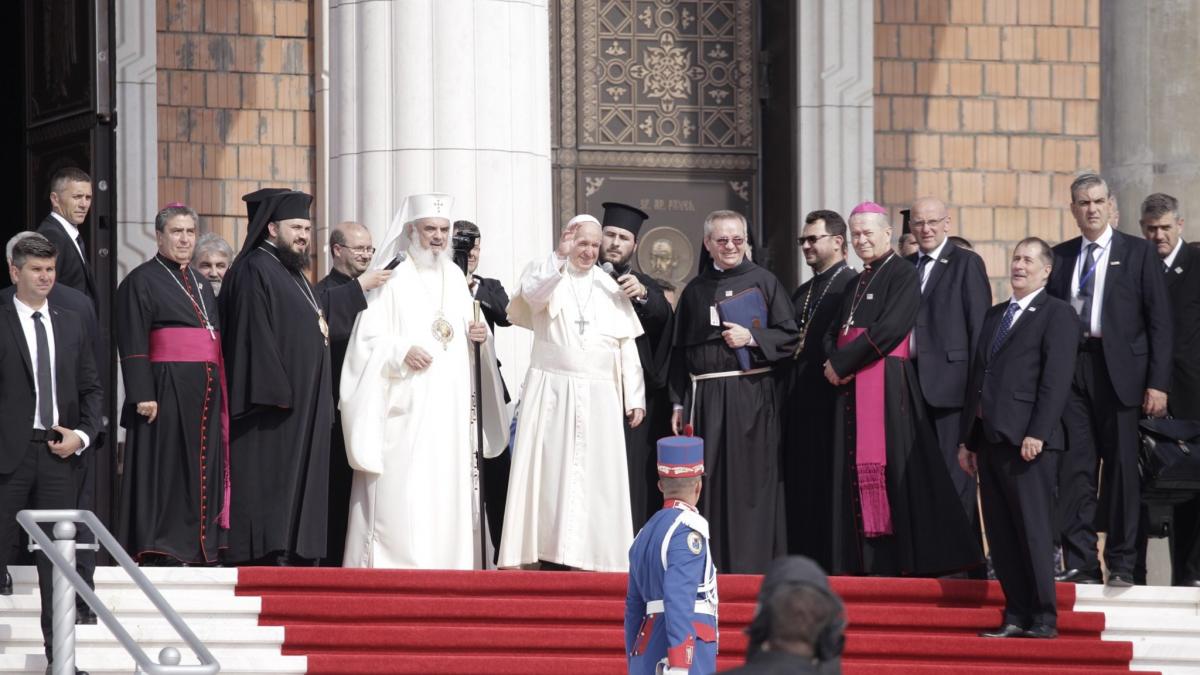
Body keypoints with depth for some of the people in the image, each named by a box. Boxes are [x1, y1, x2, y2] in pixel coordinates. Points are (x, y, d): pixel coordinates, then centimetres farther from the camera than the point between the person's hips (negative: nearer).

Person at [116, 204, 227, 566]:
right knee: (166, 468, -7)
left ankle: (199, 547, 9)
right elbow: (133, 345, -11)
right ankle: (162, 549, -6)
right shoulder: (142, 281, -3)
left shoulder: (200, 285, 19)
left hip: (204, 393, 7)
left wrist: (218, 395, 15)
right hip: (166, 388, -7)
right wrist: (143, 395, -20)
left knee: (202, 470, 6)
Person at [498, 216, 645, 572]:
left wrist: (635, 398, 5)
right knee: (550, 472, -5)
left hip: (599, 397, 3)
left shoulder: (610, 287, 13)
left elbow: (627, 346, 11)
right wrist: (560, 256, -31)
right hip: (551, 393, -2)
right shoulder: (545, 272, 5)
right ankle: (549, 554, -6)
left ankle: (590, 554, -1)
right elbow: (532, 293, -19)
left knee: (596, 475, -1)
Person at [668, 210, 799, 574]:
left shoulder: (763, 281, 4)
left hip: (752, 396, -3)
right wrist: (679, 403, 9)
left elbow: (791, 336, 2)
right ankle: (711, 565, 5)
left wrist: (752, 337, -12)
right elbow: (680, 352, 15)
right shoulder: (695, 291, 13)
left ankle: (752, 564, 0)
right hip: (705, 398, 3)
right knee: (710, 483, 1)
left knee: (750, 483, -4)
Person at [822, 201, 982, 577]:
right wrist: (835, 361, -3)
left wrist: (843, 363, -11)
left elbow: (888, 329, -15)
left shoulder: (903, 276, -4)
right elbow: (834, 333, 19)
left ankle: (901, 557, -12)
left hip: (888, 385, -8)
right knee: (856, 467, 4)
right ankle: (865, 557, 4)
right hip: (851, 385, 8)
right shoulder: (857, 284, 21)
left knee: (888, 462, -12)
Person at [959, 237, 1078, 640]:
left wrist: (1037, 433, -19)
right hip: (988, 437, 8)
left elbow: (1056, 379, -11)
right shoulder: (994, 316, 22)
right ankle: (1016, 615, 8)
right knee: (1001, 534, 5)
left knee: (1033, 530, -8)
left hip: (1026, 439, -8)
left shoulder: (1057, 315, -1)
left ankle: (1044, 618, -6)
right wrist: (967, 438, 16)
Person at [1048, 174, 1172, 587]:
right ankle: (1080, 563, 4)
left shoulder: (1138, 254, 3)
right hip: (1069, 369, 3)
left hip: (1119, 370, -3)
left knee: (1121, 469, 0)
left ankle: (1121, 564, 5)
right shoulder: (1061, 257, 13)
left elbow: (1159, 321, 0)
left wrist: (1158, 383, -7)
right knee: (1073, 468, 0)